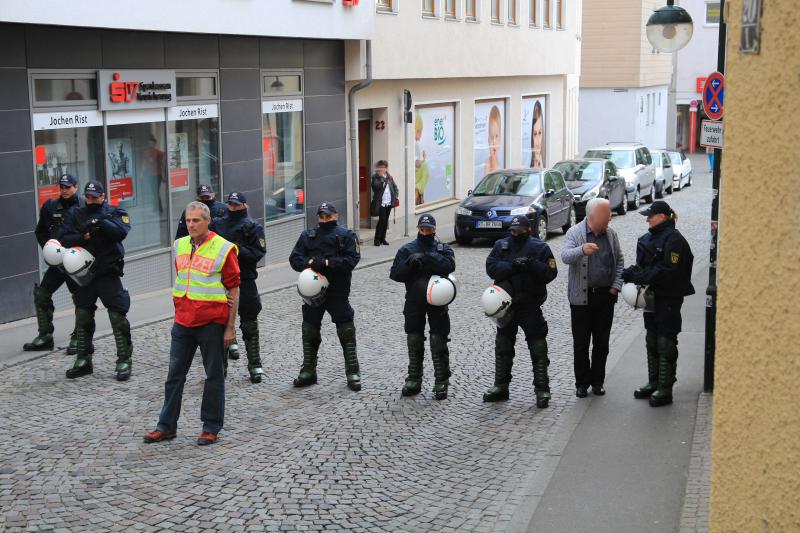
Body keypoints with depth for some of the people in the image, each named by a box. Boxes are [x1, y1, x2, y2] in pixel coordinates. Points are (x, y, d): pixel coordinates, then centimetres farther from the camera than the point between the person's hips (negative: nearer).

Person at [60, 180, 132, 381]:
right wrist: (84, 237, -18)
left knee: (118, 317, -6)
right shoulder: (75, 214, 8)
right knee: (82, 317, 10)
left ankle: (124, 360, 2)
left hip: (108, 273, -4)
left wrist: (99, 222, -26)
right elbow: (65, 239, -2)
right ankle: (83, 360, 22)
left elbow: (121, 233, -18)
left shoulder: (115, 212, 1)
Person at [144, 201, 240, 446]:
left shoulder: (223, 249, -8)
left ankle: (211, 428, 15)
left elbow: (234, 291, -7)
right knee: (175, 373, 9)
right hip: (183, 322, 5)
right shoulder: (179, 246, 9)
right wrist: (179, 309, 13)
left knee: (214, 375, 5)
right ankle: (166, 426, 18)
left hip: (212, 322, -5)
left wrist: (230, 327, -9)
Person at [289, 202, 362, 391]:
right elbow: (295, 258, 4)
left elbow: (352, 259, -12)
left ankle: (352, 373, 8)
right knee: (309, 332, 11)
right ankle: (308, 372, 24)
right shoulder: (308, 235, 10)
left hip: (338, 292, -4)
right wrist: (310, 262, -17)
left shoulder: (346, 235, -1)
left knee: (346, 332, -2)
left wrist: (327, 263, -20)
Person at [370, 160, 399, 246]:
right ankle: (377, 239, -2)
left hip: (389, 203, 5)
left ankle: (383, 238, 18)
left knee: (386, 220, 9)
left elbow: (395, 187, 17)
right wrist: (382, 178, -23)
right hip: (380, 203, -5)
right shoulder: (375, 177, -5)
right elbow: (376, 186, -21)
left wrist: (396, 197, 5)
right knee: (382, 220, -10)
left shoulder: (389, 176, 10)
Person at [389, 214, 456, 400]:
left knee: (438, 342, -2)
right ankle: (414, 380, 20)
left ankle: (441, 382, 8)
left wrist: (427, 258, -26)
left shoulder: (443, 249, 2)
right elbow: (395, 274, -3)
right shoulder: (407, 250, 5)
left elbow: (449, 266, -19)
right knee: (414, 342, 8)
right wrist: (409, 263, -20)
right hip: (414, 303, 2)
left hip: (437, 302, -2)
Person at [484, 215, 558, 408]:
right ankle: (501, 386, 27)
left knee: (538, 348, -2)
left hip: (531, 305, -4)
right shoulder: (501, 245, 4)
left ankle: (542, 389, 6)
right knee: (503, 347, 14)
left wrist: (531, 264, -26)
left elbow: (550, 272, -13)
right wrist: (512, 266, -22)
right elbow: (491, 267, -9)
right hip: (506, 305, 4)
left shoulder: (540, 248, -4)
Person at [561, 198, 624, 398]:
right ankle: (582, 383, 14)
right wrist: (582, 250, -45)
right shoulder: (575, 233, -8)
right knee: (581, 343, 3)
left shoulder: (611, 234, 6)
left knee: (602, 343, 9)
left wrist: (616, 286, 2)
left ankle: (597, 381, 21)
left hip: (605, 296, 4)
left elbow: (619, 261, 13)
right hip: (581, 297, -4)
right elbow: (565, 256, -25)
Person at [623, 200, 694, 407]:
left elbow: (667, 271, -22)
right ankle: (654, 383, 26)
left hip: (668, 298, -9)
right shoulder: (649, 238, 11)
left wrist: (638, 276, -22)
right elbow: (643, 265, 15)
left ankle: (665, 389, 3)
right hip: (652, 296, 9)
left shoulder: (673, 239, -16)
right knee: (652, 341, 15)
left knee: (665, 343, -3)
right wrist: (633, 273, -7)